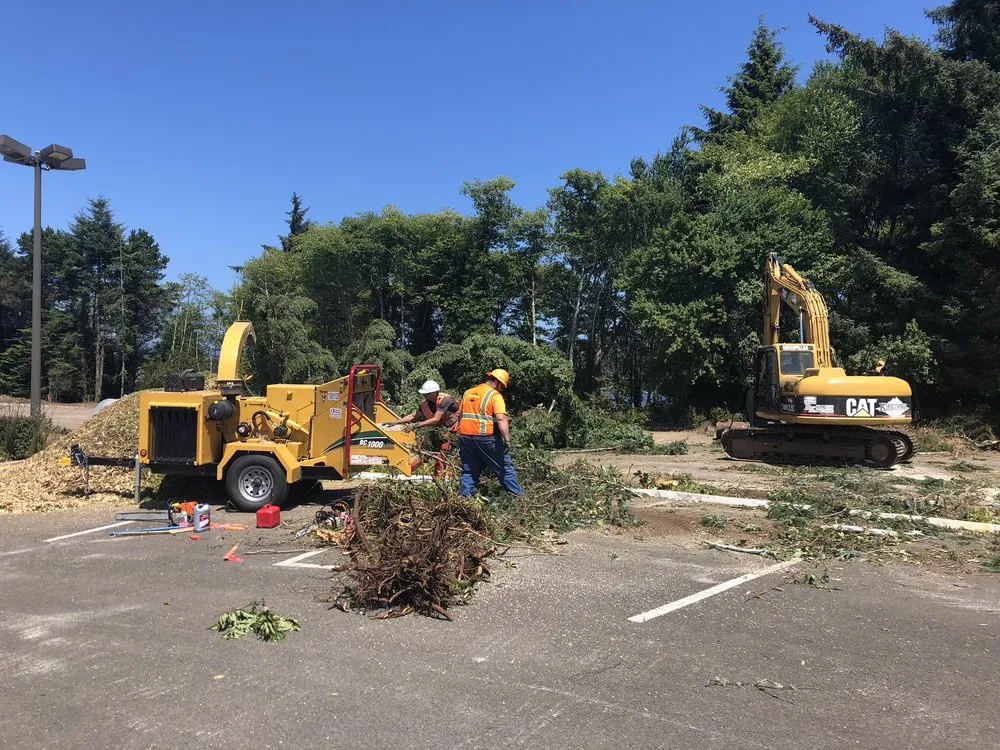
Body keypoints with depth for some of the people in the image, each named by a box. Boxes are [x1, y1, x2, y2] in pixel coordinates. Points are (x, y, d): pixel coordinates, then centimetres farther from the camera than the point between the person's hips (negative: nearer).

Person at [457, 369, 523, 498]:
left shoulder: (467, 393, 16)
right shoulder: (495, 395, -5)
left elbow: (461, 415, 20)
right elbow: (501, 418, -18)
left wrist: (461, 439, 26)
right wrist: (507, 440, -18)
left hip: (465, 437, 5)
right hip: (487, 438, -5)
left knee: (469, 471, 13)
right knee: (505, 467, 6)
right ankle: (519, 496, 10)